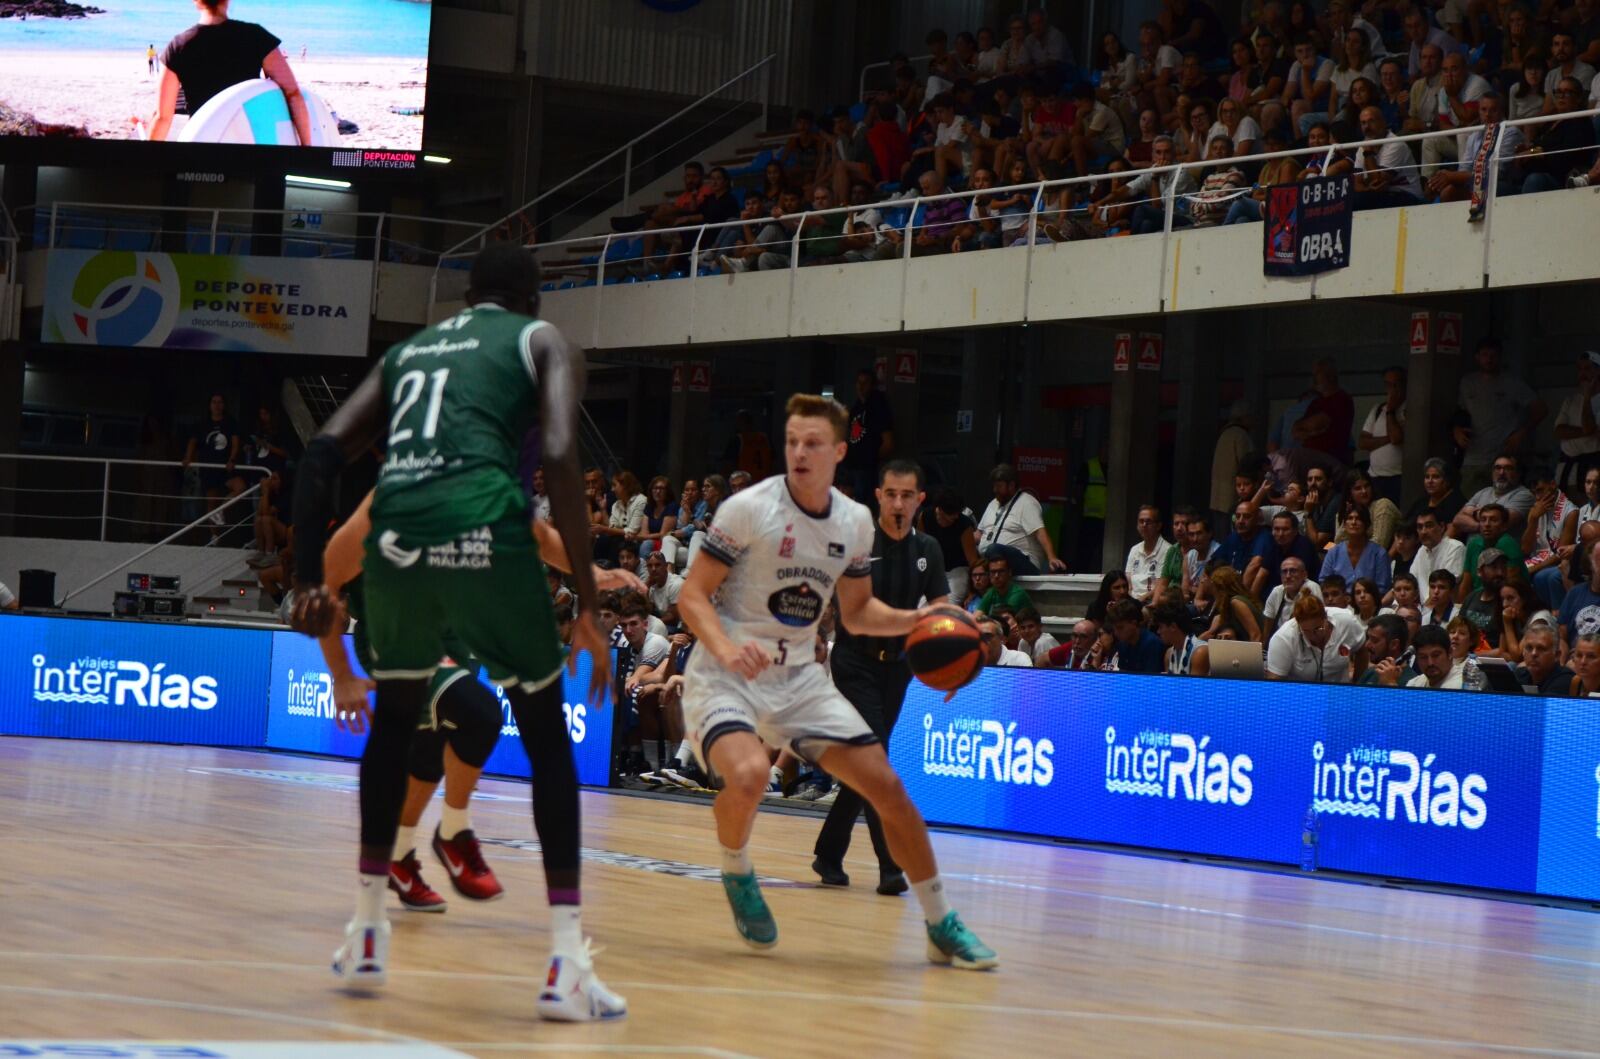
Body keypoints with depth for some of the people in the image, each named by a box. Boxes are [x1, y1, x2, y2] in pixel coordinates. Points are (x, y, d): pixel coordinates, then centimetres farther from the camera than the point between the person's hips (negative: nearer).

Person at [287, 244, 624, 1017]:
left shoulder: (408, 351, 30)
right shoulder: (541, 341, 17)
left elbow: (323, 453, 17)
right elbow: (560, 458, -1)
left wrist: (309, 578, 19)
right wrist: (589, 605, -1)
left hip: (397, 533, 3)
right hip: (482, 529, -3)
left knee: (395, 717, 28)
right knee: (547, 734, 11)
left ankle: (366, 934, 28)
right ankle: (567, 963, 1)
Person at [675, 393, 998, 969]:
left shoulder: (855, 521, 3)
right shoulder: (748, 508, -13)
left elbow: (856, 613, 15)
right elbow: (693, 595, -12)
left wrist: (913, 620, -3)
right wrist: (726, 648, -30)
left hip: (798, 677, 5)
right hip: (725, 677, -5)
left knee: (887, 786, -2)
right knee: (748, 772, -34)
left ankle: (942, 924, 13)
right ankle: (736, 872, -1)